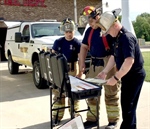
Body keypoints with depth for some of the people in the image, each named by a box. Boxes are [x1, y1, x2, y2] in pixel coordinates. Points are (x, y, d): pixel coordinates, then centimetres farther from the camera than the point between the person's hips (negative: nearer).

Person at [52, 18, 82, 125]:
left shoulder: (77, 43, -4)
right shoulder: (58, 42, 3)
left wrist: (80, 72, -13)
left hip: (73, 71, -2)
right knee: (58, 93, 6)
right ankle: (57, 116, 16)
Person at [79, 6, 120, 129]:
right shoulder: (89, 31, 10)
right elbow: (84, 47, 16)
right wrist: (82, 63, 8)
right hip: (94, 64, 7)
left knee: (111, 94, 4)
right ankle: (92, 119, 26)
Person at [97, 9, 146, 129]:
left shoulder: (126, 37, -23)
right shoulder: (117, 38, 7)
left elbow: (129, 61, -33)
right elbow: (114, 57, 16)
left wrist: (116, 78, -28)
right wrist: (104, 72, 10)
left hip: (134, 75, -9)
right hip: (128, 75, 9)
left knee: (127, 105, -2)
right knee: (129, 105, 17)